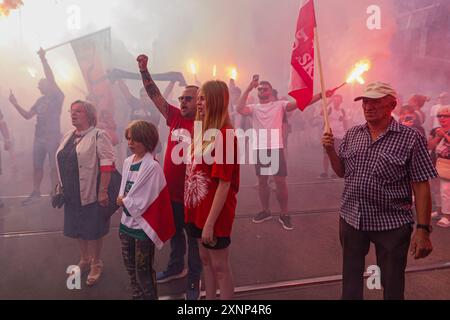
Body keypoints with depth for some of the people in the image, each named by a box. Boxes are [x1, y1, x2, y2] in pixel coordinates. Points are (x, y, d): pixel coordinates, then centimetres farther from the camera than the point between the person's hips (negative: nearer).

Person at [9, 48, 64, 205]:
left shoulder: (57, 97, -5)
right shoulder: (41, 100, 16)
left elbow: (51, 79, -20)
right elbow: (27, 115, 18)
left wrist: (43, 59, -22)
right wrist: (15, 104, 9)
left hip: (53, 137, -7)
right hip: (39, 137, 7)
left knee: (54, 166, -2)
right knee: (37, 166, 11)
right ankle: (35, 192, 22)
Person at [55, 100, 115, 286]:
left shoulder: (98, 136, -12)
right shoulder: (68, 136, 12)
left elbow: (107, 165, -19)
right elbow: (62, 164, 20)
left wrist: (103, 191, -22)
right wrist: (60, 185, 17)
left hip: (92, 193, -7)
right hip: (71, 194, 7)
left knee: (93, 230, 6)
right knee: (77, 228, 18)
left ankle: (95, 264, 26)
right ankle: (84, 260, 38)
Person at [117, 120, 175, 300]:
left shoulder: (152, 167, -20)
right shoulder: (128, 162, 4)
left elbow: (141, 202, -21)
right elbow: (122, 193, 10)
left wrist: (124, 201, -7)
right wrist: (124, 200, -8)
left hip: (143, 226, -7)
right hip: (127, 223, 8)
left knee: (143, 271, 7)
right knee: (130, 268, 22)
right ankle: (137, 296, 42)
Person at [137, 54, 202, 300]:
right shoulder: (175, 117, 0)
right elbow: (155, 95, 2)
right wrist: (144, 70, -7)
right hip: (170, 192, 6)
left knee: (194, 237, 12)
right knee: (174, 233, 25)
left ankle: (194, 279, 31)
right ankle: (176, 267, 47)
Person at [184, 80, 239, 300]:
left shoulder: (225, 135, -20)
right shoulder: (204, 132, 8)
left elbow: (224, 184, -22)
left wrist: (210, 222, -21)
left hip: (215, 214, -8)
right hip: (199, 209, 8)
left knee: (220, 266, 8)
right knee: (205, 260, 21)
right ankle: (209, 298, 39)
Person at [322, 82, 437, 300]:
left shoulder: (411, 138, -9)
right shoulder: (352, 135, 5)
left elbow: (421, 187, -11)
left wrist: (423, 229, -15)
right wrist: (330, 150, -5)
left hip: (392, 224, -4)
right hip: (351, 219, 4)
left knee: (392, 285, 14)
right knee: (351, 277, 20)